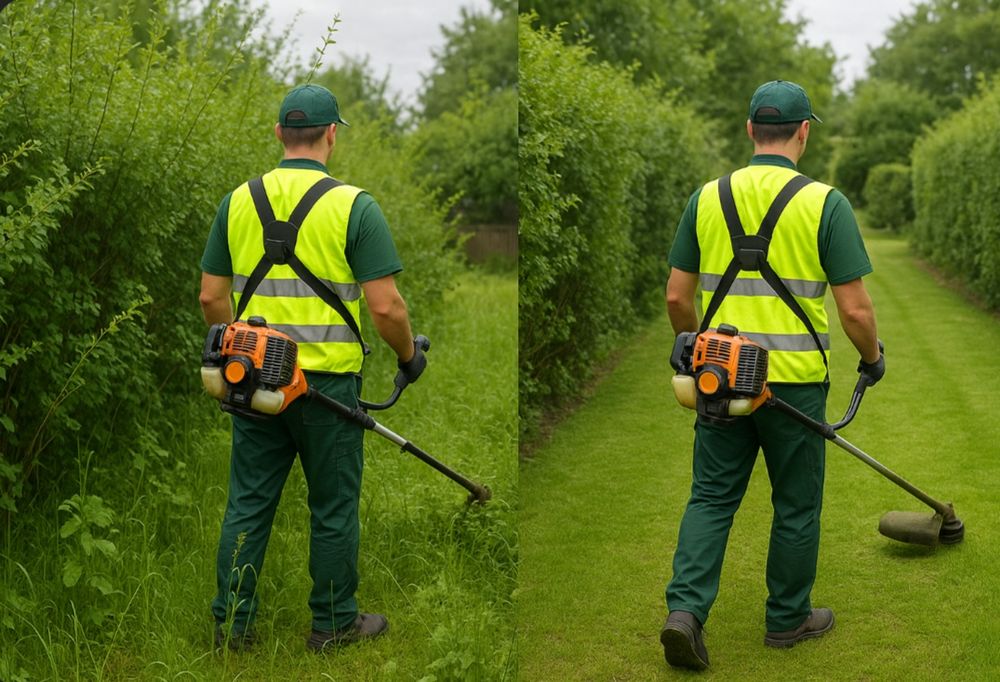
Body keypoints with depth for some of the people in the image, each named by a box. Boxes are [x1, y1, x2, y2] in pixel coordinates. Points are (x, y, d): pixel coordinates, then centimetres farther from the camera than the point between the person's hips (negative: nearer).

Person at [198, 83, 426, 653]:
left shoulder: (238, 201, 3)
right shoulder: (354, 206, -11)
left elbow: (212, 297, 7)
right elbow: (386, 306, -14)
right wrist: (411, 355, 4)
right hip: (327, 381, -4)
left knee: (248, 504, 13)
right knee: (333, 508, 10)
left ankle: (232, 623, 20)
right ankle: (334, 623, 22)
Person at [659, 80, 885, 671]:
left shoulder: (708, 197, 0)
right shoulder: (824, 202, -10)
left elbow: (678, 296, 3)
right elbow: (855, 309, -11)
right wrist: (873, 357, 9)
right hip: (794, 382, -3)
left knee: (712, 497, 11)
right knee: (796, 505, 13)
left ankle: (686, 609, -2)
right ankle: (789, 618, 27)